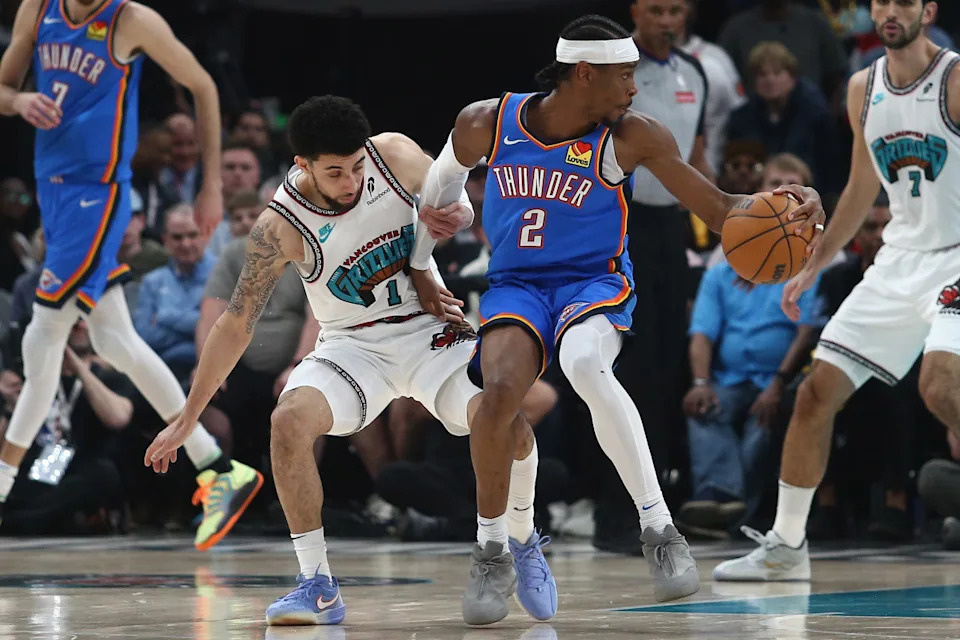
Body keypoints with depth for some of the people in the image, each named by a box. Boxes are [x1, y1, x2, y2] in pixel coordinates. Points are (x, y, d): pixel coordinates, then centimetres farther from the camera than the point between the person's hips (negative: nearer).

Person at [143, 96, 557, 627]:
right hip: (353, 346, -1)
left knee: (506, 421, -26)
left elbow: (456, 200, 6)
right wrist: (187, 420, -10)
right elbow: (235, 326, -11)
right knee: (289, 420, -30)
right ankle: (318, 588, -19)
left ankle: (523, 544, 5)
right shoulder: (282, 227, -19)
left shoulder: (395, 156, -14)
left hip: (430, 331, 1)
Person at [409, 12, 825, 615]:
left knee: (585, 365, -36)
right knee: (501, 389, -29)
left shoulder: (631, 137, -9)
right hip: (515, 287, 2)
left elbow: (718, 208, -6)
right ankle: (490, 553, -7)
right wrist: (417, 266, 20)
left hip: (595, 283, -2)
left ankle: (660, 530, -28)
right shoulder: (486, 124, -6)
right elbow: (441, 182, 15)